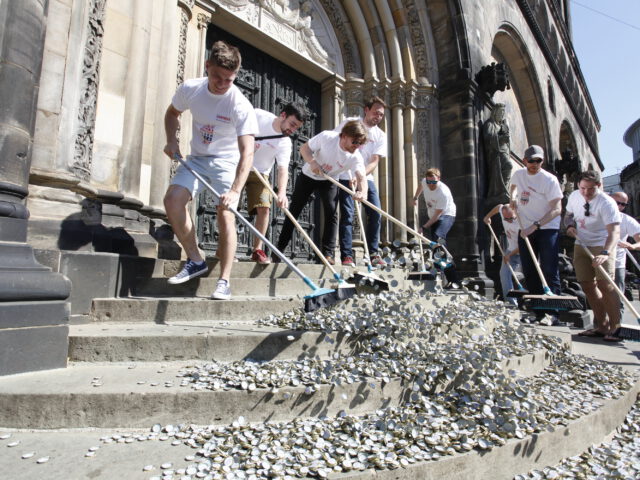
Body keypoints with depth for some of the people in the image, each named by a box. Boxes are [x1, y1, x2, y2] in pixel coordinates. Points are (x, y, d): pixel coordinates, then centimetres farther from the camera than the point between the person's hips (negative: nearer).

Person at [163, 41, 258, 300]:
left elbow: (247, 153, -32)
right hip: (196, 158, 4)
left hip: (226, 162, -4)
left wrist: (235, 190, -44)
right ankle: (195, 260, -2)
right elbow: (172, 113, 13)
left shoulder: (241, 106, -24)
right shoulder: (190, 88, -9)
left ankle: (224, 280, -11)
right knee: (172, 199, -15)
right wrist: (172, 141, -5)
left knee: (225, 214, -18)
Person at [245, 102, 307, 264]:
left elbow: (283, 169, -22)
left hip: (259, 173, 2)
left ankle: (257, 250, -1)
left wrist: (282, 193, -38)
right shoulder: (257, 115, -12)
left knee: (263, 207, -11)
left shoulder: (285, 143, -11)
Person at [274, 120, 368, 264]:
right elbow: (304, 148, -15)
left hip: (329, 181, 1)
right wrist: (312, 162, -35)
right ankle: (279, 248, 16)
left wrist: (363, 191, -60)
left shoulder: (356, 157, -24)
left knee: (331, 214, -16)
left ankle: (328, 254, -9)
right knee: (294, 212, 3)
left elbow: (361, 177, -38)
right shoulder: (326, 137, -26)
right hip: (307, 176, -1)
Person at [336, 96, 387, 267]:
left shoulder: (381, 136, 5)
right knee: (347, 215, -9)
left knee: (376, 214, -4)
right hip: (345, 177, -3)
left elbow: (374, 161, -4)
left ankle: (373, 254, 6)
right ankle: (347, 256, -5)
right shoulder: (349, 123, 0)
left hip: (366, 178, 4)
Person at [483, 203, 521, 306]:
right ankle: (511, 302, -9)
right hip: (510, 250, 5)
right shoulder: (502, 210, -12)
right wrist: (488, 216, 26)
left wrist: (510, 255, -20)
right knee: (504, 274, -8)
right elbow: (498, 206, 16)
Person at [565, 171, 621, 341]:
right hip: (581, 245, 6)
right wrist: (570, 225, -6)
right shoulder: (574, 196, -1)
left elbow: (614, 232, -29)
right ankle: (602, 326, 17)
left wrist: (605, 253, -43)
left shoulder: (607, 203, -20)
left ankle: (615, 328, -4)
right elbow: (568, 215, 17)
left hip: (602, 245, -6)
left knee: (605, 284, -16)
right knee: (587, 285, 6)